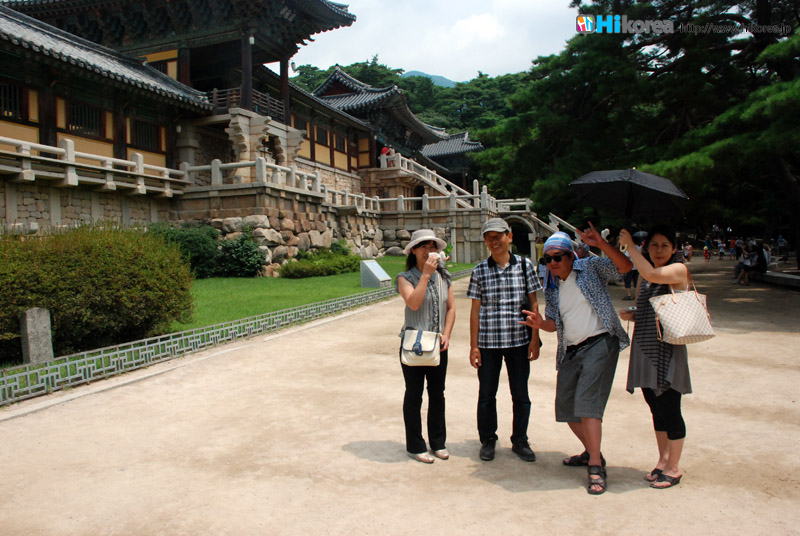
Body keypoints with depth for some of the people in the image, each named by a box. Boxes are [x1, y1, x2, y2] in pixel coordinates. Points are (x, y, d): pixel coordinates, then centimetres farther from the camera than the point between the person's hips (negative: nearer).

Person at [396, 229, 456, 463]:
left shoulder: (443, 277, 7)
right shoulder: (406, 278, -8)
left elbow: (451, 307, 8)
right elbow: (413, 303, -25)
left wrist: (446, 335, -3)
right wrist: (426, 274, -24)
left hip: (438, 345, 5)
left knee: (437, 394, 14)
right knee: (414, 396, 7)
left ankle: (438, 442, 29)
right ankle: (415, 446, 19)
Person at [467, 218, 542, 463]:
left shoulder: (525, 266, 1)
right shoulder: (479, 271, 1)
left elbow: (534, 304, 4)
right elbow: (475, 310, 2)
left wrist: (535, 339, -1)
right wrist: (474, 346, -1)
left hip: (519, 340, 0)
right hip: (488, 342, 0)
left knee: (521, 394, 10)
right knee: (486, 394, 9)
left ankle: (520, 441, 27)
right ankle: (487, 440, 27)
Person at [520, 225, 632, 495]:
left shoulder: (590, 267, -2)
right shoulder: (552, 288, 13)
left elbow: (625, 266, -15)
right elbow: (554, 323, 13)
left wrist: (600, 243, -26)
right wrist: (541, 323, -9)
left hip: (599, 343, -7)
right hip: (570, 351, 7)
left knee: (587, 403, -17)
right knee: (565, 407, 10)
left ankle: (596, 467, -11)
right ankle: (591, 451, 32)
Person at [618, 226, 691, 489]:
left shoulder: (678, 270, -7)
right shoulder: (644, 277, 14)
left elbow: (652, 274, -27)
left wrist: (629, 245, -19)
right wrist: (629, 315, 2)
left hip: (667, 349, -7)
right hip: (644, 349, 7)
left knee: (669, 409, -1)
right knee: (656, 409, 15)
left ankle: (674, 467, 14)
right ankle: (663, 459, 29)